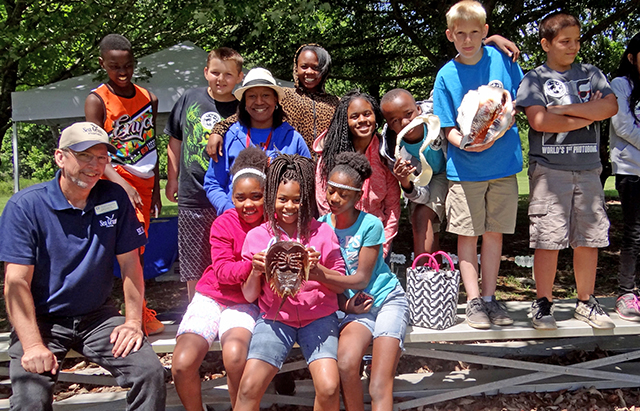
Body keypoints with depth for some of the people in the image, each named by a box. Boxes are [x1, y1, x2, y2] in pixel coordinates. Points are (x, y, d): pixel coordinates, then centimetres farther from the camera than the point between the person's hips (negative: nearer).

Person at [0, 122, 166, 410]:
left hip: (97, 316, 3)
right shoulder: (25, 206, -11)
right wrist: (33, 345, -21)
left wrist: (133, 322, -5)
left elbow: (130, 264, 2)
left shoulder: (115, 198, -1)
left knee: (150, 373, -16)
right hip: (42, 320, -2)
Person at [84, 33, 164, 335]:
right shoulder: (97, 100, -5)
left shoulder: (148, 98, 10)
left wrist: (155, 191, 15)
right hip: (115, 179, -5)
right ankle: (141, 312, -10)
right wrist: (124, 184, -27)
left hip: (143, 183, 5)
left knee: (137, 251, 9)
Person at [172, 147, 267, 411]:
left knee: (235, 356, -32)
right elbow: (222, 271, -14)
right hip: (211, 297, 1)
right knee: (182, 364, -20)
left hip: (244, 304, 0)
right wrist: (253, 265, -32)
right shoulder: (224, 224, -7)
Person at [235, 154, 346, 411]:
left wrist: (317, 270, -16)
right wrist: (256, 273, -16)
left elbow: (341, 285, 2)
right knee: (249, 388, -19)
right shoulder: (257, 236, 2)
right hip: (274, 318, 0)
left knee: (329, 388, -20)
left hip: (318, 316, 0)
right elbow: (249, 296, 4)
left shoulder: (322, 233, 1)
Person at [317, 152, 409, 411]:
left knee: (379, 388, -20)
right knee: (346, 363, -31)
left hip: (387, 299, -2)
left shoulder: (370, 225, -9)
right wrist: (344, 304, -12)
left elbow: (362, 278, -11)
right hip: (355, 305, 2)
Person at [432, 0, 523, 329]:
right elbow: (448, 128, -2)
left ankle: (489, 298, 20)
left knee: (494, 232, 8)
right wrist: (464, 142, -22)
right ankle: (473, 301, 12)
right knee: (468, 234, 2)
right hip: (465, 167, -1)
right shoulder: (446, 75, -3)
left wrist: (508, 113, -10)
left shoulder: (502, 59, 0)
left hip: (503, 163, 2)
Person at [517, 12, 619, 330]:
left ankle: (585, 302, 17)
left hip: (587, 167, 4)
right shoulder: (534, 79, 5)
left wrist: (567, 109, -8)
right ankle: (543, 303, 6)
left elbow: (611, 106, 0)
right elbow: (539, 121, -11)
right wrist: (588, 115, -4)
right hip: (549, 167, -4)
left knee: (590, 238, 5)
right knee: (548, 238, -5)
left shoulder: (591, 74, 17)